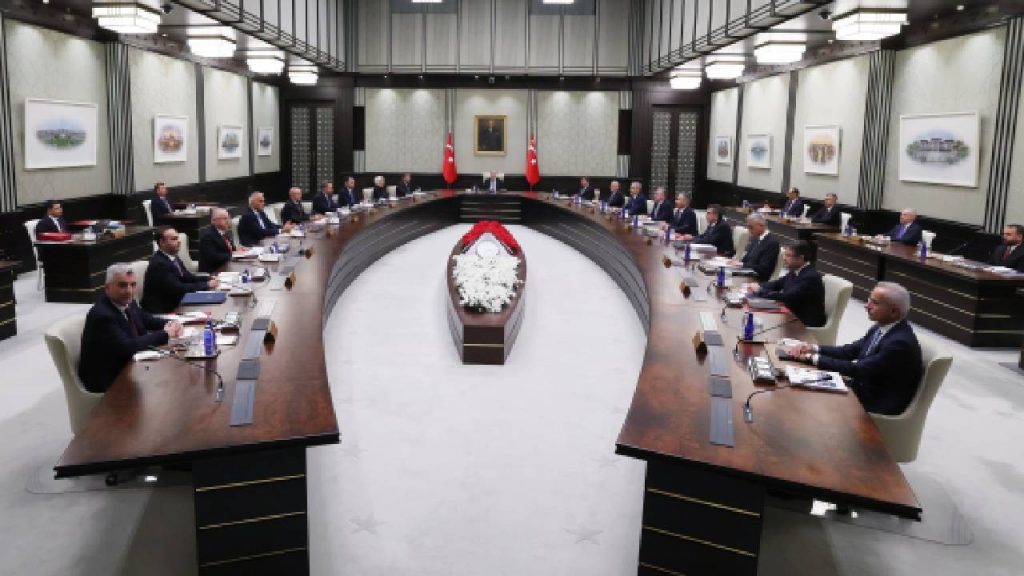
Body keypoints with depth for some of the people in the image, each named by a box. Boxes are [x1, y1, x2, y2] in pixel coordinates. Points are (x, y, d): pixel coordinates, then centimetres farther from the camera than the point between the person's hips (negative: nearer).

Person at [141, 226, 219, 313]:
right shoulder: (159, 263, -18)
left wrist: (210, 280, -4)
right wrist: (207, 285, -17)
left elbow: (188, 277, 13)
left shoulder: (174, 258, 8)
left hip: (173, 305, 8)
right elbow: (178, 289, -22)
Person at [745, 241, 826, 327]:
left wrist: (760, 291, -20)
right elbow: (776, 284, 12)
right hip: (793, 316, 7)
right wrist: (758, 286, -8)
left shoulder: (811, 277, -22)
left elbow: (787, 297, -27)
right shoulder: (794, 271, 4)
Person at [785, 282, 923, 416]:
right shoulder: (882, 327, 1)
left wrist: (814, 358, -22)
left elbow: (858, 370, -26)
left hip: (880, 407, -7)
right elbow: (851, 351, 6)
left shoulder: (900, 342, -26)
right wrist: (814, 349, -9)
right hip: (863, 389, 7)